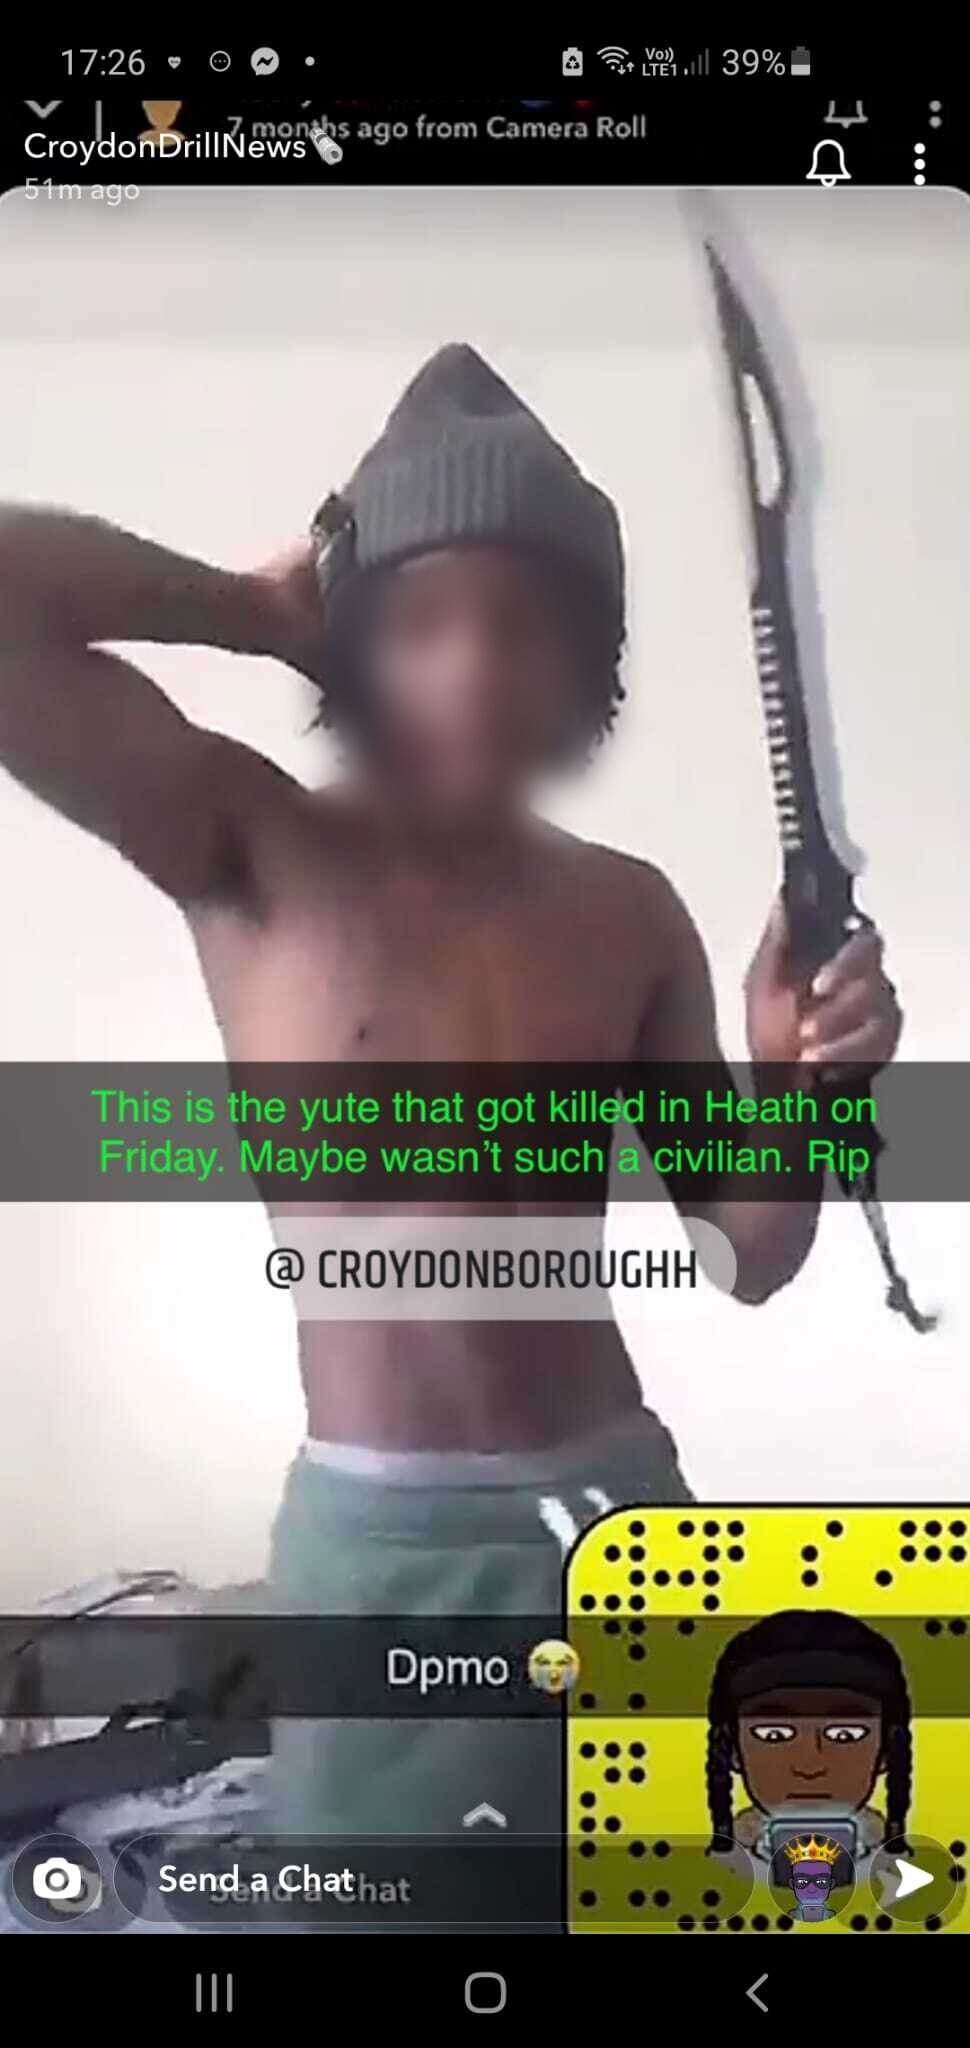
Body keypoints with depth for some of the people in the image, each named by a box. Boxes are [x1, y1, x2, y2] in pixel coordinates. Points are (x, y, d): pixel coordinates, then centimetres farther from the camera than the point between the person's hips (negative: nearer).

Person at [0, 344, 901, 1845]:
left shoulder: (629, 911, 1)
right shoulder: (250, 851, -9)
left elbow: (748, 1258, 5)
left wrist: (798, 1088, -14)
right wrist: (267, 614, -11)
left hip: (621, 1509, 4)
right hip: (384, 1542, -3)